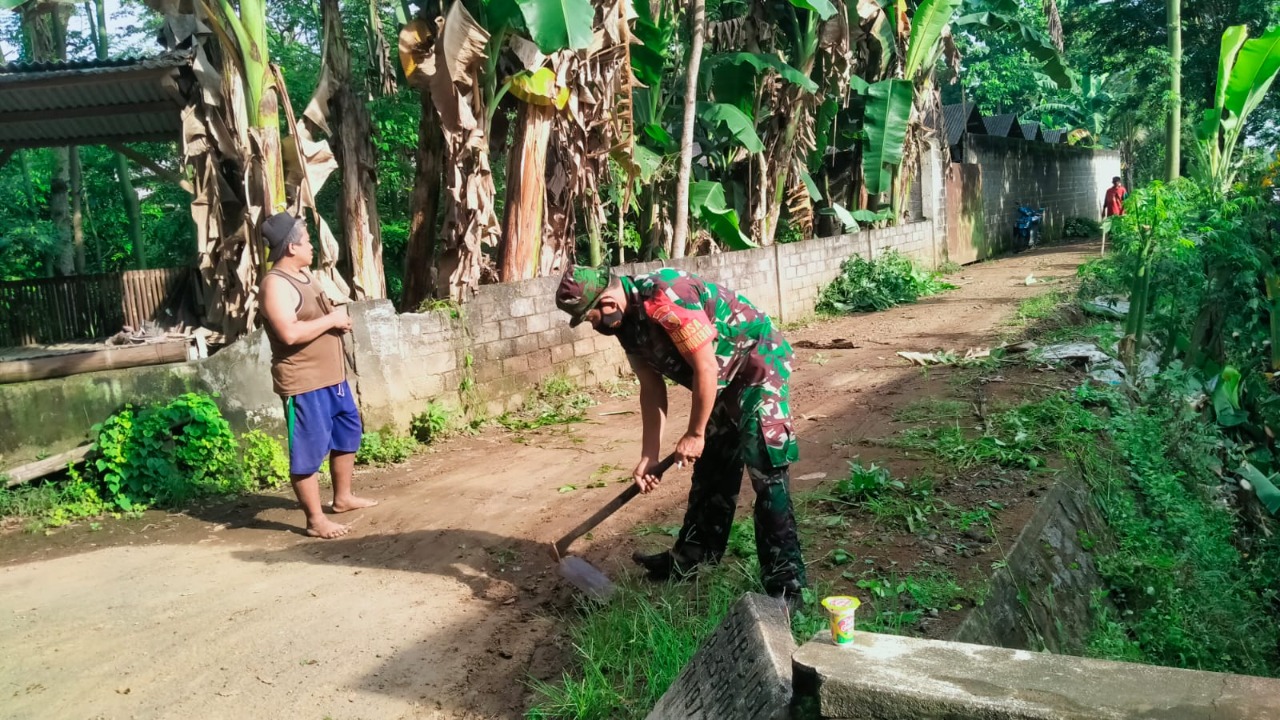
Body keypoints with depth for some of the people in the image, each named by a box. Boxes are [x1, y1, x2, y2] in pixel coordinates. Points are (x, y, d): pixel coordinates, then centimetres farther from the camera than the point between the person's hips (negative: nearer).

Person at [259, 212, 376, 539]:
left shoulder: (304, 274, 13)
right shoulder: (276, 284, -18)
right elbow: (290, 333, -29)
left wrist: (339, 318, 6)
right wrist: (331, 319, -18)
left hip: (332, 375, 10)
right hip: (303, 382, -10)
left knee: (348, 433, 21)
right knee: (309, 450, -1)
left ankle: (343, 497, 37)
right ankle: (315, 520, 9)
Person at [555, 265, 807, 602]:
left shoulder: (665, 299, -30)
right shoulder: (627, 321, -1)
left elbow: (706, 368, -26)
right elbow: (652, 388, 6)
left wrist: (695, 434, -15)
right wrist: (649, 457, 4)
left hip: (760, 364, -9)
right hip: (725, 380, 10)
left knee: (766, 473, -13)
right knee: (710, 470, 17)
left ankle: (786, 581, -8)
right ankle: (693, 554, 30)